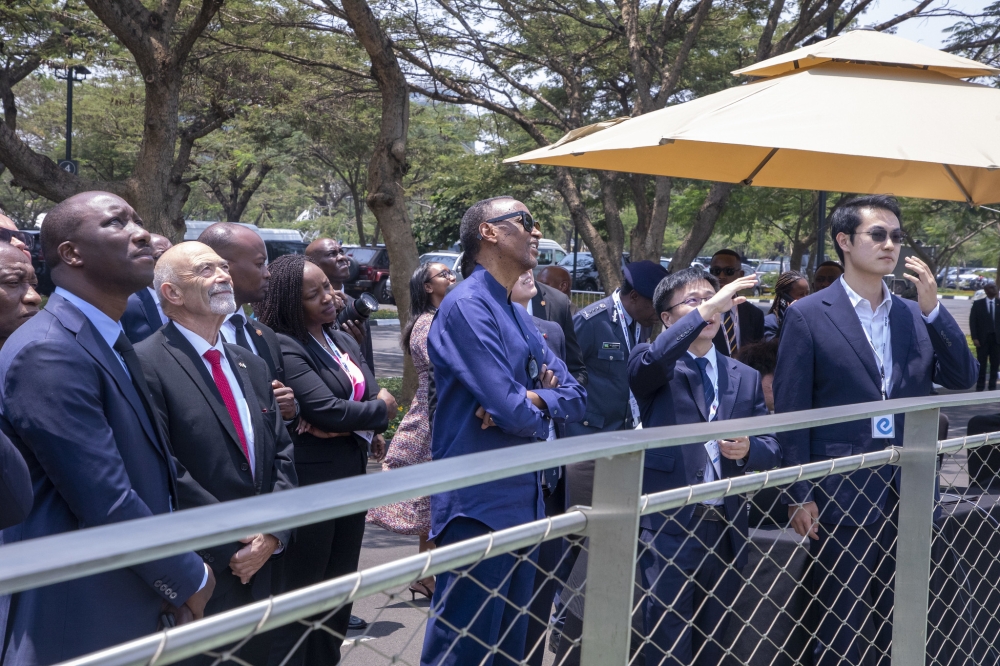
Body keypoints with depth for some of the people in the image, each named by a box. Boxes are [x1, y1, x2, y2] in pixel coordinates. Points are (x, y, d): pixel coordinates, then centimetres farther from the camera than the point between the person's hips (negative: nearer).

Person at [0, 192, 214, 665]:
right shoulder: (48, 354, -20)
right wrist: (188, 578, -9)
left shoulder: (111, 342, 11)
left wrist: (173, 580, 4)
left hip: (132, 613, 9)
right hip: (76, 625, -9)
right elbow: (105, 503, -23)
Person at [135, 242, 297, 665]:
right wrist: (234, 544, -14)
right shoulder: (146, 364, -11)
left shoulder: (252, 367, 14)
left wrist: (274, 533, -3)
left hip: (260, 569, 7)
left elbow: (281, 454, 12)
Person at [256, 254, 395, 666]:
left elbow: (372, 393, 10)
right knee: (301, 595, 1)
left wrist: (367, 429, -12)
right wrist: (381, 409, -5)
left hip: (351, 473, 8)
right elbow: (328, 410, -22)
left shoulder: (343, 341, 12)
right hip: (310, 481, -8)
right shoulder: (283, 347, -15)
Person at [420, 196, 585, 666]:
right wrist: (537, 413, 1)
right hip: (479, 506, -9)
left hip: (522, 501, 9)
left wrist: (531, 400, -12)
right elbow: (513, 412, -23)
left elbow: (574, 396, 10)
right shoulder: (467, 305, -15)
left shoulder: (518, 317, 15)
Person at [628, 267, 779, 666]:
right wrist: (707, 308, -28)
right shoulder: (652, 368, -1)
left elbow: (772, 450, 10)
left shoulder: (746, 377, 13)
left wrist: (748, 449, -12)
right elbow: (651, 361, -26)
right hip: (669, 528, -5)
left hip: (726, 530, 5)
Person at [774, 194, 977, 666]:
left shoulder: (917, 316, 10)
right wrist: (798, 496, -9)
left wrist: (933, 308, -8)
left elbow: (963, 379, 3)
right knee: (840, 627, 6)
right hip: (842, 495, -5)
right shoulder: (808, 316, -5)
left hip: (909, 492, 5)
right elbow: (791, 411, -7)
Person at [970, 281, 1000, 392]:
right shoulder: (978, 304, 3)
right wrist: (974, 338, -9)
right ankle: (980, 387, 5)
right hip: (982, 338, -2)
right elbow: (972, 321, 0)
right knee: (982, 364, 1)